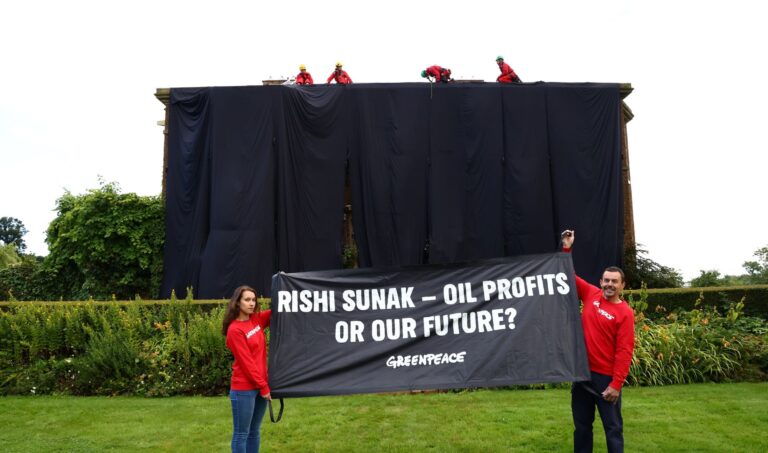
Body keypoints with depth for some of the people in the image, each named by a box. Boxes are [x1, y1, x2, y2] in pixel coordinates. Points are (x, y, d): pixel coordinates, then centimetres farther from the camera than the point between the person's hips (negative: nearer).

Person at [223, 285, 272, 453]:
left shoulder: (257, 320, 6)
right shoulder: (235, 330, -14)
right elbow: (246, 363, -14)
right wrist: (264, 387, -11)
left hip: (260, 385, 7)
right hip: (244, 389, -7)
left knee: (254, 432, 15)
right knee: (241, 434, 2)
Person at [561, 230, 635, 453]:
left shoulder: (625, 313, -10)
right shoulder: (591, 295, 2)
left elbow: (624, 351, -13)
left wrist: (616, 384, -17)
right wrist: (567, 248, 4)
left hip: (606, 377, -4)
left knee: (613, 428, 5)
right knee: (581, 424, 14)